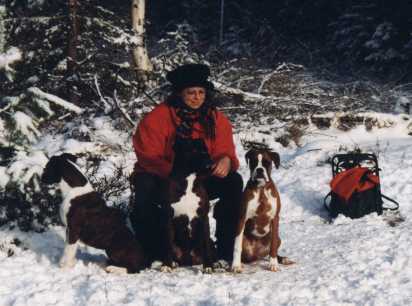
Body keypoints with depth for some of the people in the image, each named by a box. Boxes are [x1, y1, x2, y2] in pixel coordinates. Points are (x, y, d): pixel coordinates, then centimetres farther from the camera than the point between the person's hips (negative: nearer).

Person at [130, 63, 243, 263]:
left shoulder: (216, 119, 1)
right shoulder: (156, 118, -11)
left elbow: (224, 151, 1)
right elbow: (148, 156, -13)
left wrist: (226, 160, -26)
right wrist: (173, 172, -31)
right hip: (164, 180, -3)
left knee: (233, 182, -21)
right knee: (145, 185, -36)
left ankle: (226, 252, -16)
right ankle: (152, 252, -24)